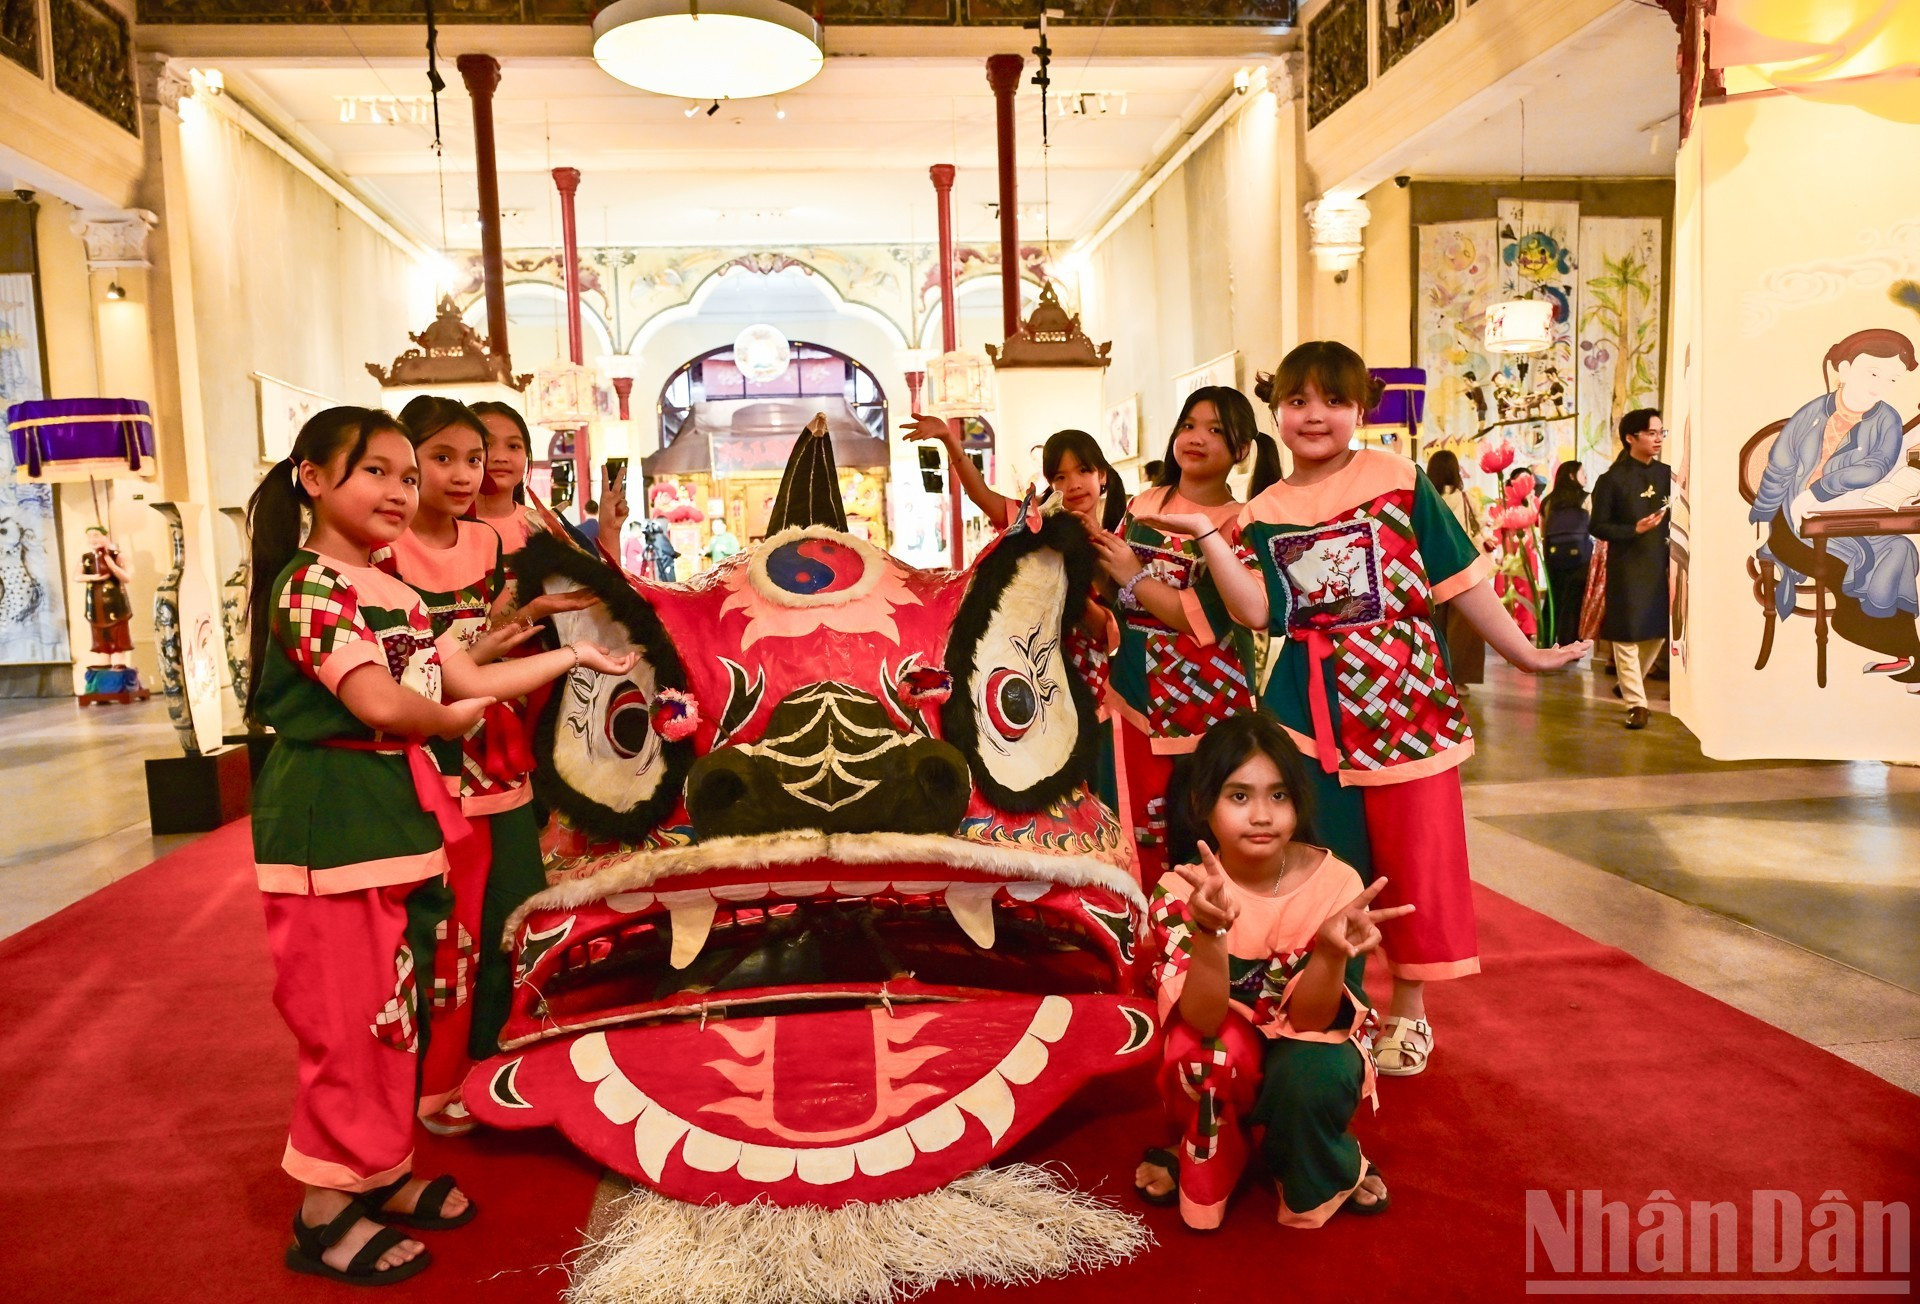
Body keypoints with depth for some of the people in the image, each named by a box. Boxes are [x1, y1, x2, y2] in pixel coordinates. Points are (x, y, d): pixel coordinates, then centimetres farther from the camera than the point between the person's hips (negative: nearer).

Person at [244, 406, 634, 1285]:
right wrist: (453, 720, -5)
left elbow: (471, 680, 13)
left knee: (395, 1004, 16)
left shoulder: (397, 594, 13)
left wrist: (576, 656, 14)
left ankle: (380, 1169, 32)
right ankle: (326, 1211, 16)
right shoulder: (308, 586, -14)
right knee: (346, 1014, 0)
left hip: (396, 810, 9)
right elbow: (381, 703, -23)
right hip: (331, 816, -9)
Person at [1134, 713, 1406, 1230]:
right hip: (1220, 1070, 0)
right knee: (1216, 1047, -33)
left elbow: (1309, 1019, -23)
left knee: (1311, 1076, -33)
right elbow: (1204, 1020, -32)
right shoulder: (1181, 892, -22)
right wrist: (1211, 930, -50)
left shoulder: (1335, 884, -21)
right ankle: (1204, 1170, -2)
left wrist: (1332, 949, -44)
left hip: (1305, 1051, 0)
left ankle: (1333, 1175, 2)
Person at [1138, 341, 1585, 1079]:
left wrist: (1525, 654, 3)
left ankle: (1409, 1011, 27)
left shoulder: (1399, 481, -2)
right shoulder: (1263, 515, 5)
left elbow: (1463, 581, 1)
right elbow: (1256, 612, -9)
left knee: (1414, 860, 7)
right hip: (1312, 712, 2)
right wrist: (1207, 536, -14)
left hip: (1406, 696, -1)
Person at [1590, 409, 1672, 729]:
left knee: (1658, 631, 12)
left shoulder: (1666, 474, 8)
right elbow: (1598, 526, -7)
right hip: (1627, 566, -5)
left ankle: (1629, 685, 34)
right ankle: (1636, 704, 4)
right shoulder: (1612, 479, -6)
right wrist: (1635, 529, -19)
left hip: (1660, 564, 5)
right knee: (1627, 634, -2)